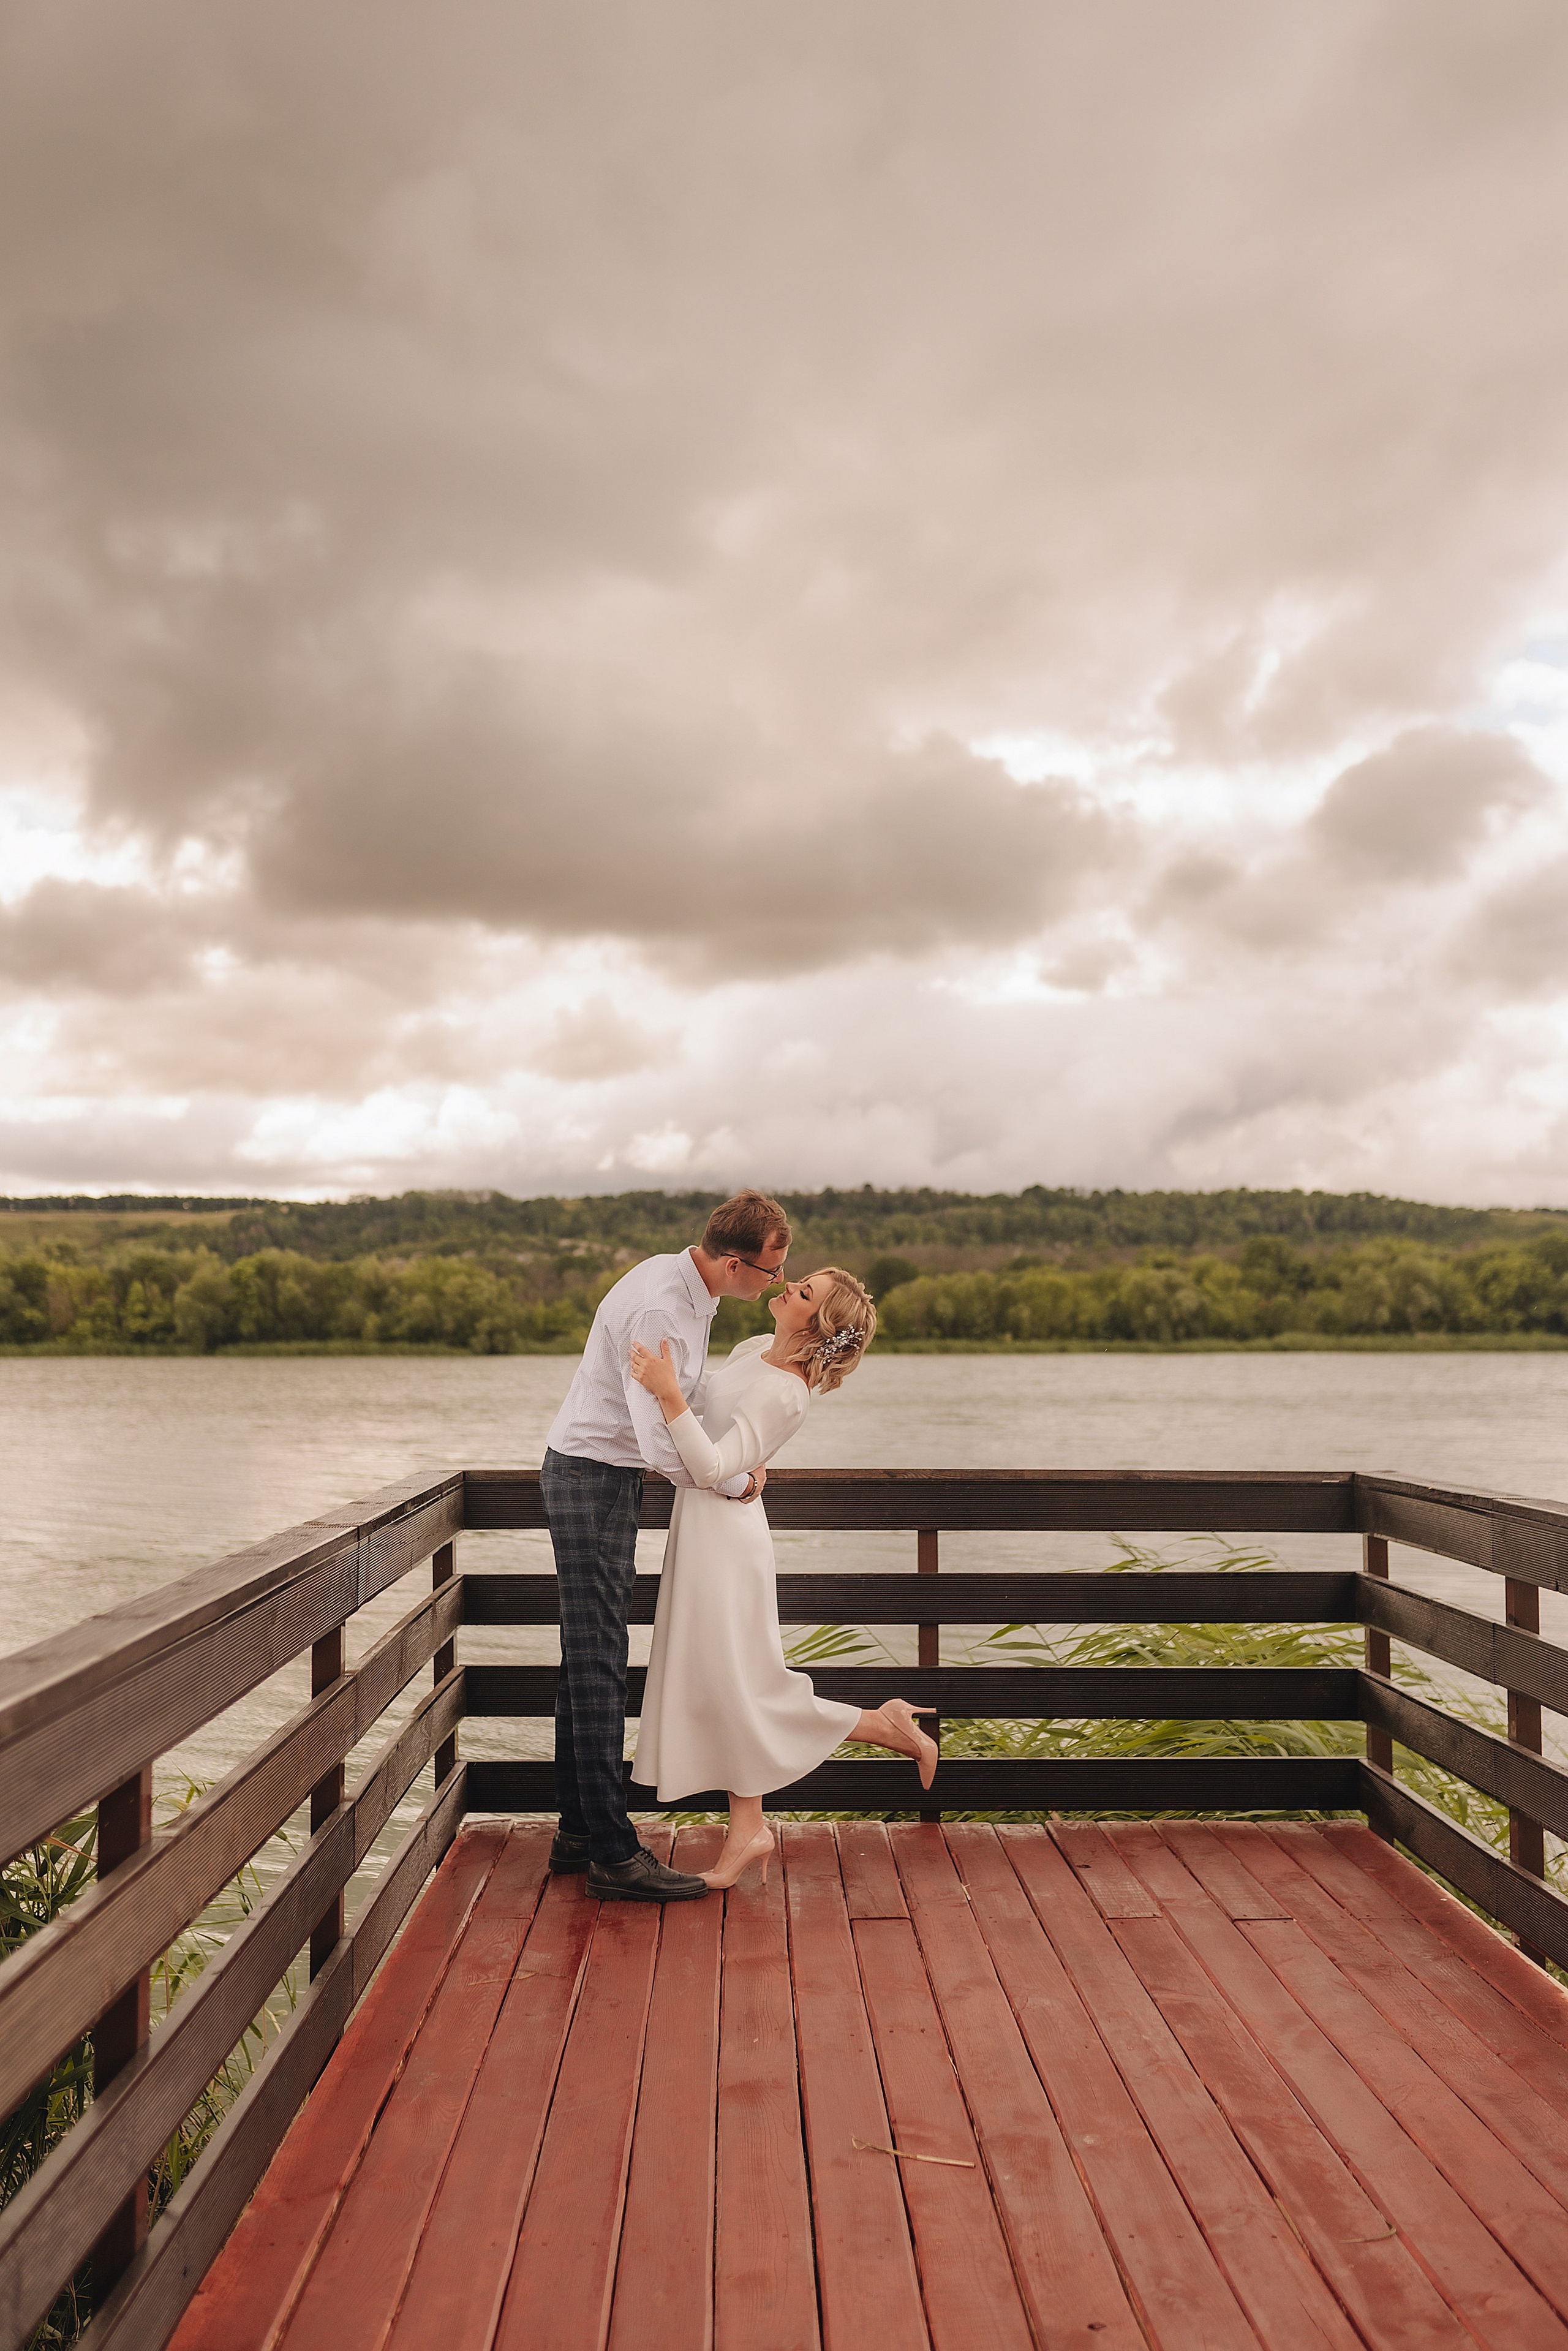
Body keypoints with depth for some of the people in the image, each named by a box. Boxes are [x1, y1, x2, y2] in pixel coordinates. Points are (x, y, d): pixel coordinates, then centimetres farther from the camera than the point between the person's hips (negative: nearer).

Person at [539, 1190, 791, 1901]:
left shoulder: (688, 1289, 6)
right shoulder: (658, 1309, -26)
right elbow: (665, 1448, -28)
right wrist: (739, 1481, -13)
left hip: (606, 1476, 10)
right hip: (593, 1477, -10)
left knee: (588, 1658, 14)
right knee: (598, 1663, -6)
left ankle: (578, 1830, 23)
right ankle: (613, 1855, -1)